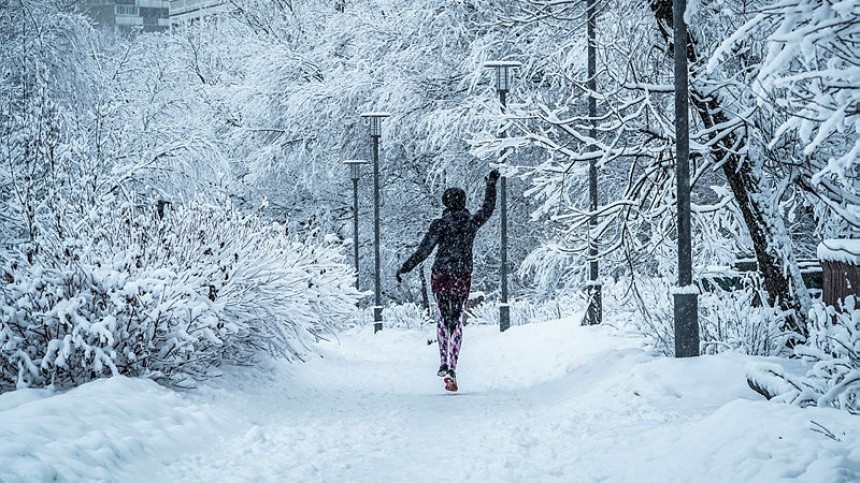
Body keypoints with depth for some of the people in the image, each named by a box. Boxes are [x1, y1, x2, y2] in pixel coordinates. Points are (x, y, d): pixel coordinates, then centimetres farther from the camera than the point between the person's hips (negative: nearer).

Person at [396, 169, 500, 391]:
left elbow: (423, 251, -11)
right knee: (456, 320, 3)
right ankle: (451, 368, -11)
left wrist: (404, 269, -5)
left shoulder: (440, 224, -7)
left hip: (440, 275, -1)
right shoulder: (471, 223, 0)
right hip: (462, 277, 1)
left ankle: (444, 363, 11)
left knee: (443, 316, 17)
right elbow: (488, 208, 20)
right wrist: (491, 184, 31)